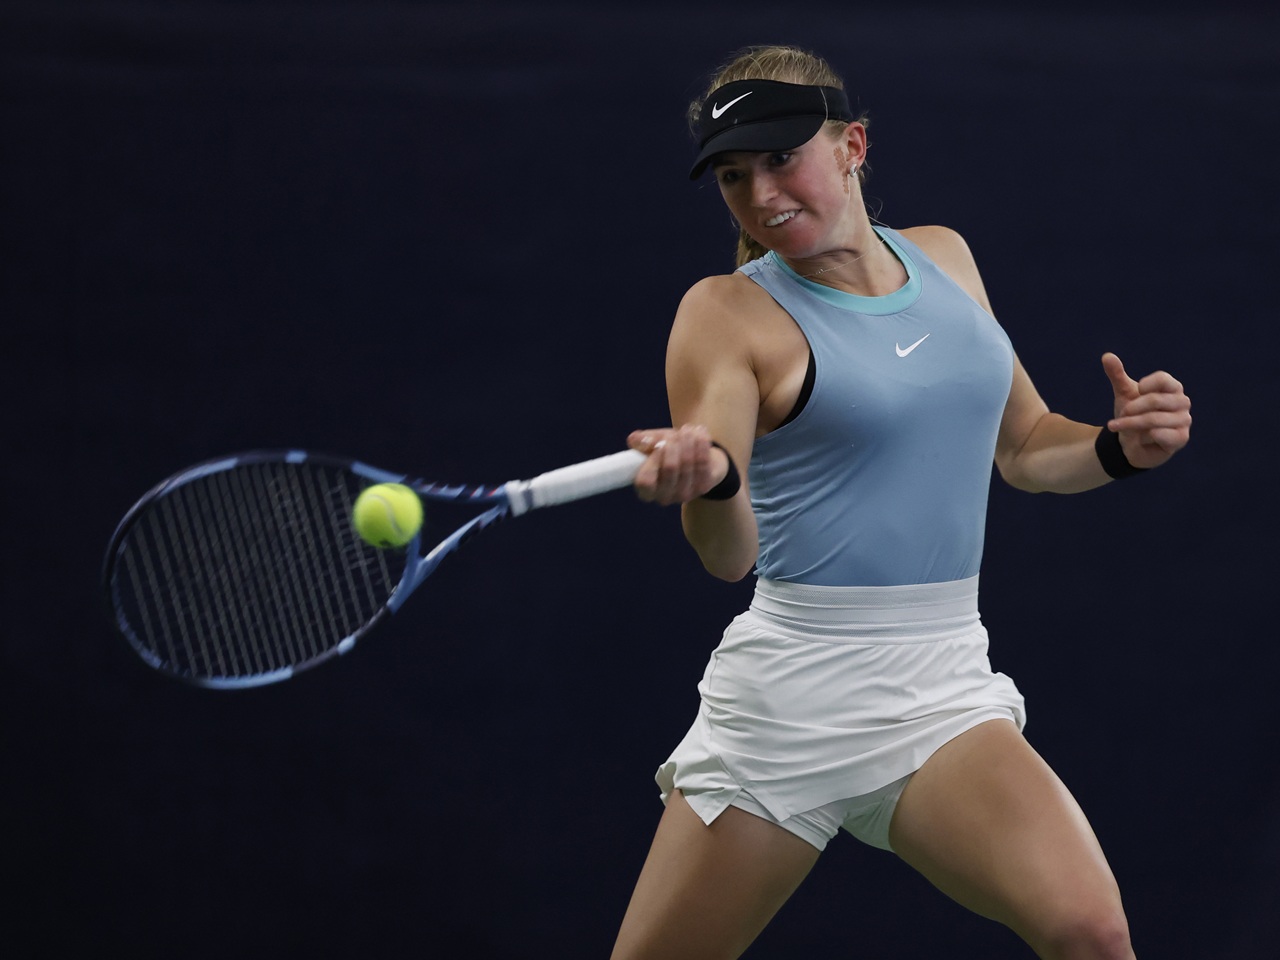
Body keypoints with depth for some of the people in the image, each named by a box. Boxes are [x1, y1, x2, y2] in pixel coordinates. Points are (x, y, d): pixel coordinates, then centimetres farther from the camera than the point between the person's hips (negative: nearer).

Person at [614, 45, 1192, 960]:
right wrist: (709, 481, -38)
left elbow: (1022, 445, 24)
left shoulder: (943, 257, 11)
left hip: (944, 685, 3)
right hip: (793, 696, -3)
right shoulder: (728, 312, -5)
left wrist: (1119, 446, 2)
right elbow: (728, 554, -15)